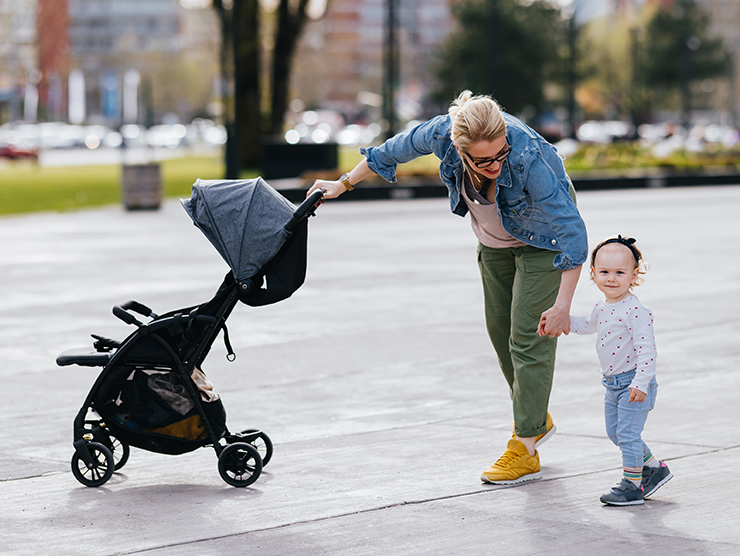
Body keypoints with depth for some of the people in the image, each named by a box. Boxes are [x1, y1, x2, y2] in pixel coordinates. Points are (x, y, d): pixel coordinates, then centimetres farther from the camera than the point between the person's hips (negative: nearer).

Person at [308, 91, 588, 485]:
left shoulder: (528, 156, -43)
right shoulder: (443, 133, -31)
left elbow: (571, 229, -37)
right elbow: (391, 151, -8)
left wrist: (563, 305, -39)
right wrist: (344, 184, 4)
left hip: (541, 238, -6)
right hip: (494, 239, 6)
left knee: (528, 335, -10)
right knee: (499, 329, 14)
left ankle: (525, 447, -5)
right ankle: (535, 417, 34)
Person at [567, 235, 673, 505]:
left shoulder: (636, 311, -21)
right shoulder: (603, 308, 6)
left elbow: (646, 350, -24)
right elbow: (588, 325, 29)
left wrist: (640, 383, -28)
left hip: (633, 383, -9)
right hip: (613, 383, 9)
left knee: (627, 433, -6)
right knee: (615, 432, 17)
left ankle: (632, 485, 6)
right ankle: (655, 468, 31)